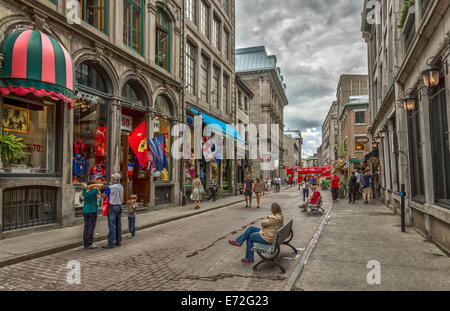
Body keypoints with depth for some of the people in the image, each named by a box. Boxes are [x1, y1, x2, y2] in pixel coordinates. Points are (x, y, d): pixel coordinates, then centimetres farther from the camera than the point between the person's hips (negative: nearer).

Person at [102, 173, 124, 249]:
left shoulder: (111, 187, -13)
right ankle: (118, 241, 18)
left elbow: (104, 196, -4)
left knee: (112, 225, -5)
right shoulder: (121, 187, 6)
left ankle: (111, 243, -4)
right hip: (120, 206, 7)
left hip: (113, 207, -7)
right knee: (118, 225, 11)